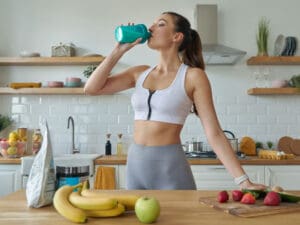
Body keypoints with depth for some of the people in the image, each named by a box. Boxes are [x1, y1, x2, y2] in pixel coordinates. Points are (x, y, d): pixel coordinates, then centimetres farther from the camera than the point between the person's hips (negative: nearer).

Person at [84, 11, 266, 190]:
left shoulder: (193, 76, -6)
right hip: (135, 166, 5)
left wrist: (244, 181, -14)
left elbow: (214, 134, -9)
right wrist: (119, 50, 0)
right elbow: (91, 88, 3)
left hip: (171, 169, -5)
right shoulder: (140, 73, 8)